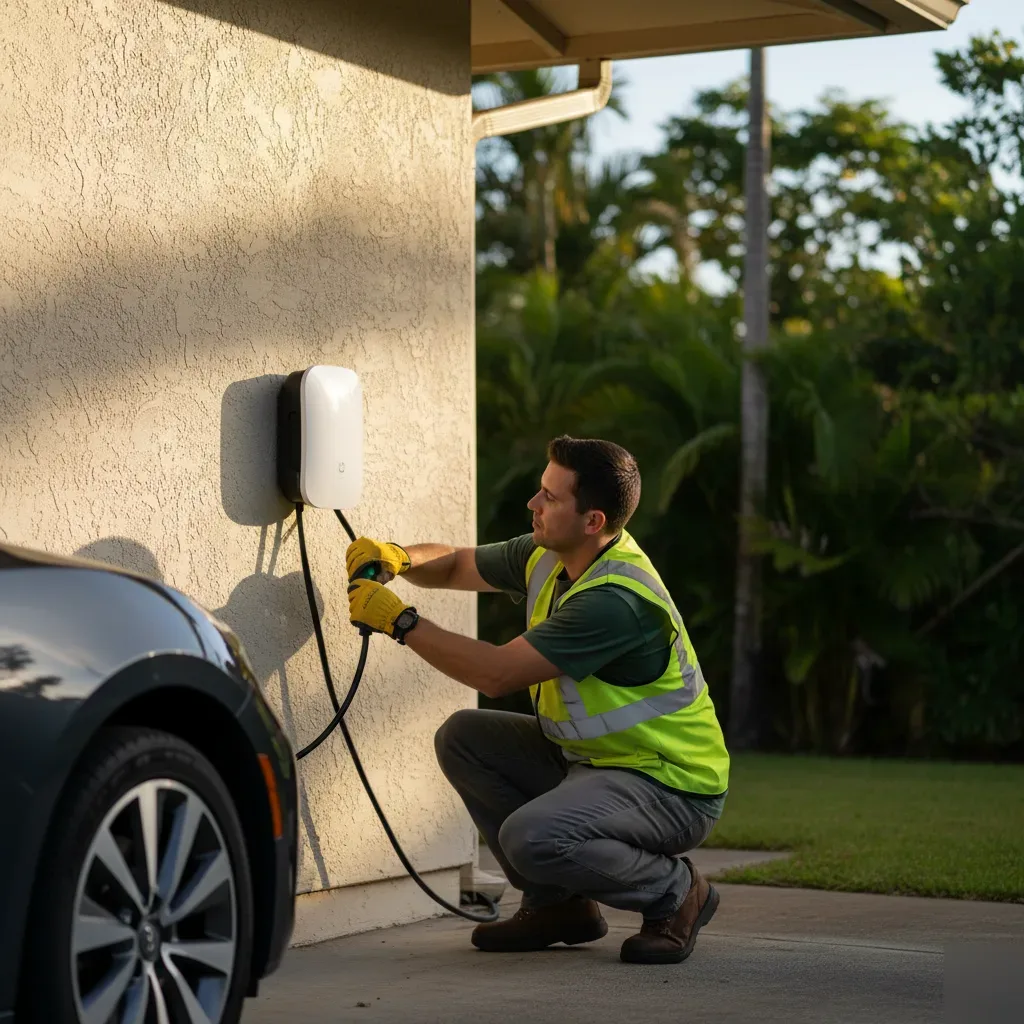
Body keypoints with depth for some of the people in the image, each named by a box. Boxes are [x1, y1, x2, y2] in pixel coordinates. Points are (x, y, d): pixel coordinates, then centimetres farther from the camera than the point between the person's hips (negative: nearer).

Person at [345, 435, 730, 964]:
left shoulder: (619, 599, -29)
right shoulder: (547, 556, 1)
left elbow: (497, 672, -28)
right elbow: (455, 565, 16)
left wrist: (399, 621, -21)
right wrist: (398, 558, -7)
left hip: (671, 786, -10)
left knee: (532, 836, -32)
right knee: (462, 737, 1)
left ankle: (675, 890, -4)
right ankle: (557, 902, 8)